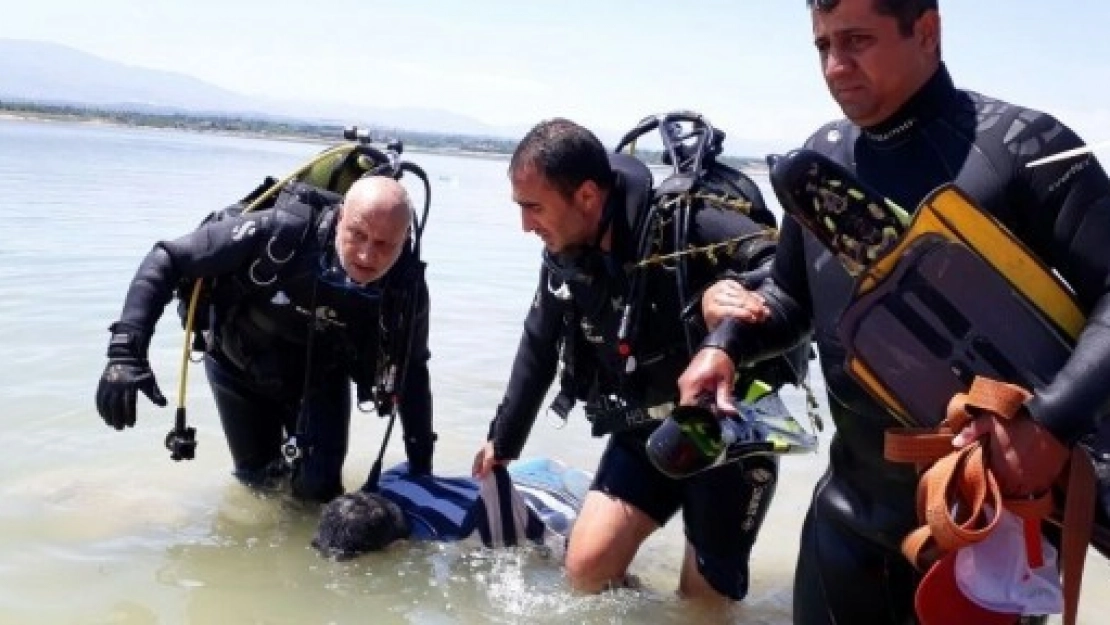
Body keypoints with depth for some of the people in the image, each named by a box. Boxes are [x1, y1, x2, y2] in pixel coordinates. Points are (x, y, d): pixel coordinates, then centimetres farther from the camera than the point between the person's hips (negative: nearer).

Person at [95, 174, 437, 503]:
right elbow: (167, 259, -30)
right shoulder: (278, 231, -39)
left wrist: (421, 468, -7)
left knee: (317, 487, -10)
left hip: (320, 378, 1)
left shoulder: (406, 287, -29)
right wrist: (126, 350, -40)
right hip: (240, 367, -1)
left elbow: (412, 372, -11)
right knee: (258, 478, 12)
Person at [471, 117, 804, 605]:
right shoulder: (564, 255, -5)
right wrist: (503, 440, 20)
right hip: (645, 433, 6)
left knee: (703, 596, 3)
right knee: (586, 567, -5)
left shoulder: (683, 224, -27)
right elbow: (538, 348, 10)